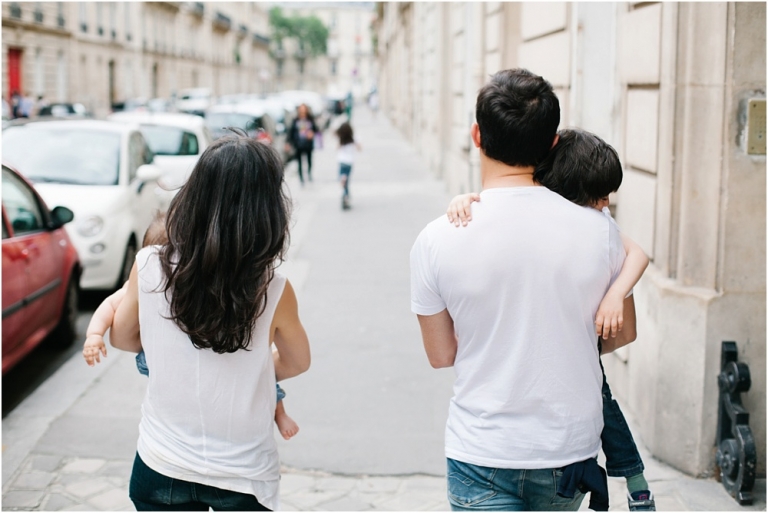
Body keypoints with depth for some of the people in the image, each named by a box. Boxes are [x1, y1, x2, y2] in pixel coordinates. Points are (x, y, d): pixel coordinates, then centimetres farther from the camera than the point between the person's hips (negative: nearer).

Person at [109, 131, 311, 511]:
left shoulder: (149, 267, -15)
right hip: (243, 474, -1)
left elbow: (121, 337, 4)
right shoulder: (274, 292, -19)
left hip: (161, 465, 1)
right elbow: (297, 363, 1)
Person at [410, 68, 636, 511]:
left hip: (482, 456, -3)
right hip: (571, 449, 3)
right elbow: (624, 333, 4)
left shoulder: (437, 241, -15)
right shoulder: (597, 230, -11)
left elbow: (441, 355, -2)